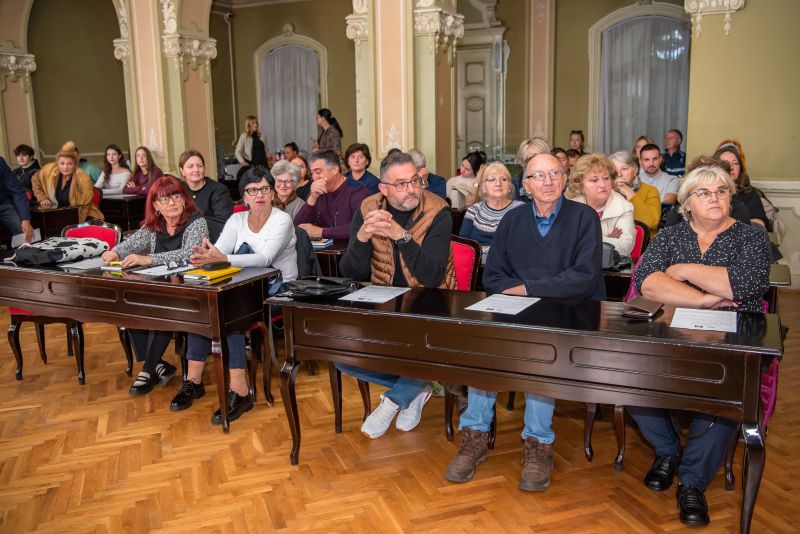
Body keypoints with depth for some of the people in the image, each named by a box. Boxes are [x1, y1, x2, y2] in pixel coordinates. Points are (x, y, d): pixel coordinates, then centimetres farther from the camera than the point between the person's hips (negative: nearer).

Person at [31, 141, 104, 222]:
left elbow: (84, 207, -12)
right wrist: (42, 198, 1)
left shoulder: (84, 180, -21)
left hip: (80, 217, -4)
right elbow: (35, 181, 14)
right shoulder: (49, 170, -9)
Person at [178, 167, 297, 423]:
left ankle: (238, 390, -29)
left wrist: (223, 258, -37)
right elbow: (218, 252, -7)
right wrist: (205, 255, -32)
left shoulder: (282, 221, -9)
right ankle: (194, 379, -17)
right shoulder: (237, 219, 8)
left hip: (279, 290, -5)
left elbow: (265, 258, -24)